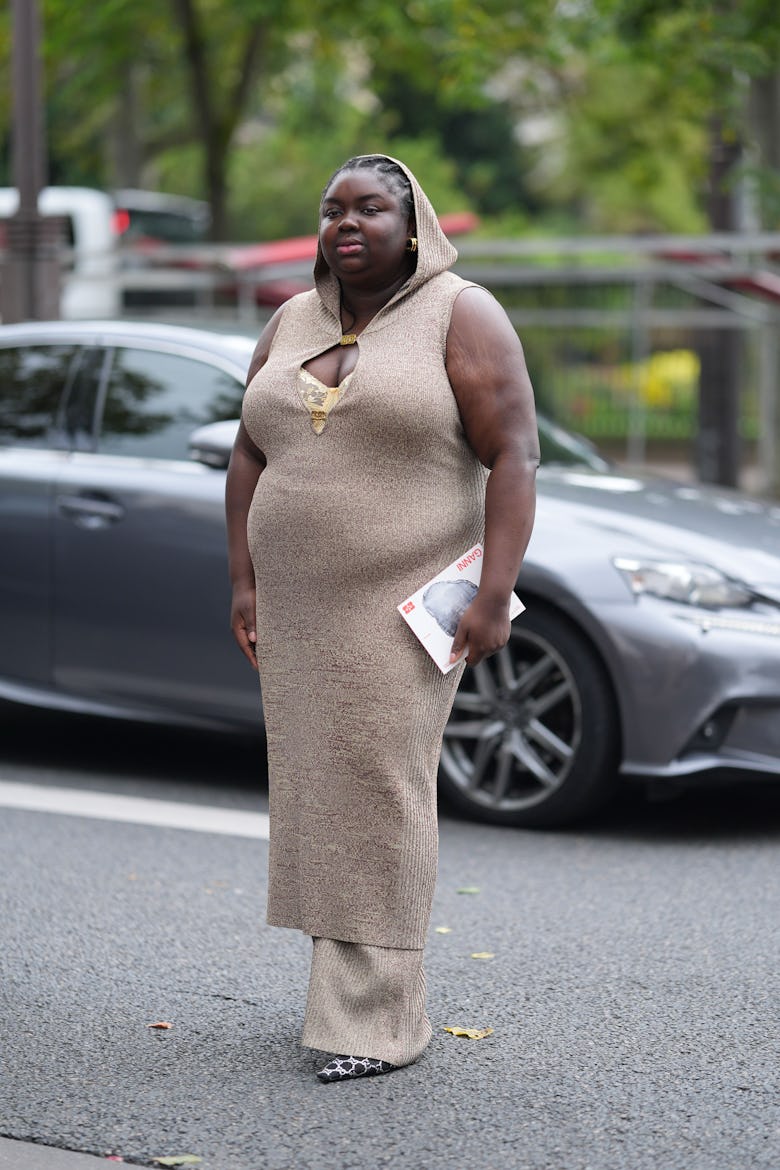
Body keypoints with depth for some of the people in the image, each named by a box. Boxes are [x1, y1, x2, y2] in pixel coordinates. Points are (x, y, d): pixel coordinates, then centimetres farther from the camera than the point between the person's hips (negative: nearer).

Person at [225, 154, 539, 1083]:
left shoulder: (461, 317, -6)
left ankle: (377, 1018, -4)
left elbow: (514, 457, -11)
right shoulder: (292, 325, 11)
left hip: (404, 610, -6)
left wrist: (494, 595, -19)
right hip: (299, 609, 6)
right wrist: (245, 581, 5)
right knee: (322, 796, 7)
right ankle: (353, 986, 17)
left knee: (379, 798, -9)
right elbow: (249, 457, 13)